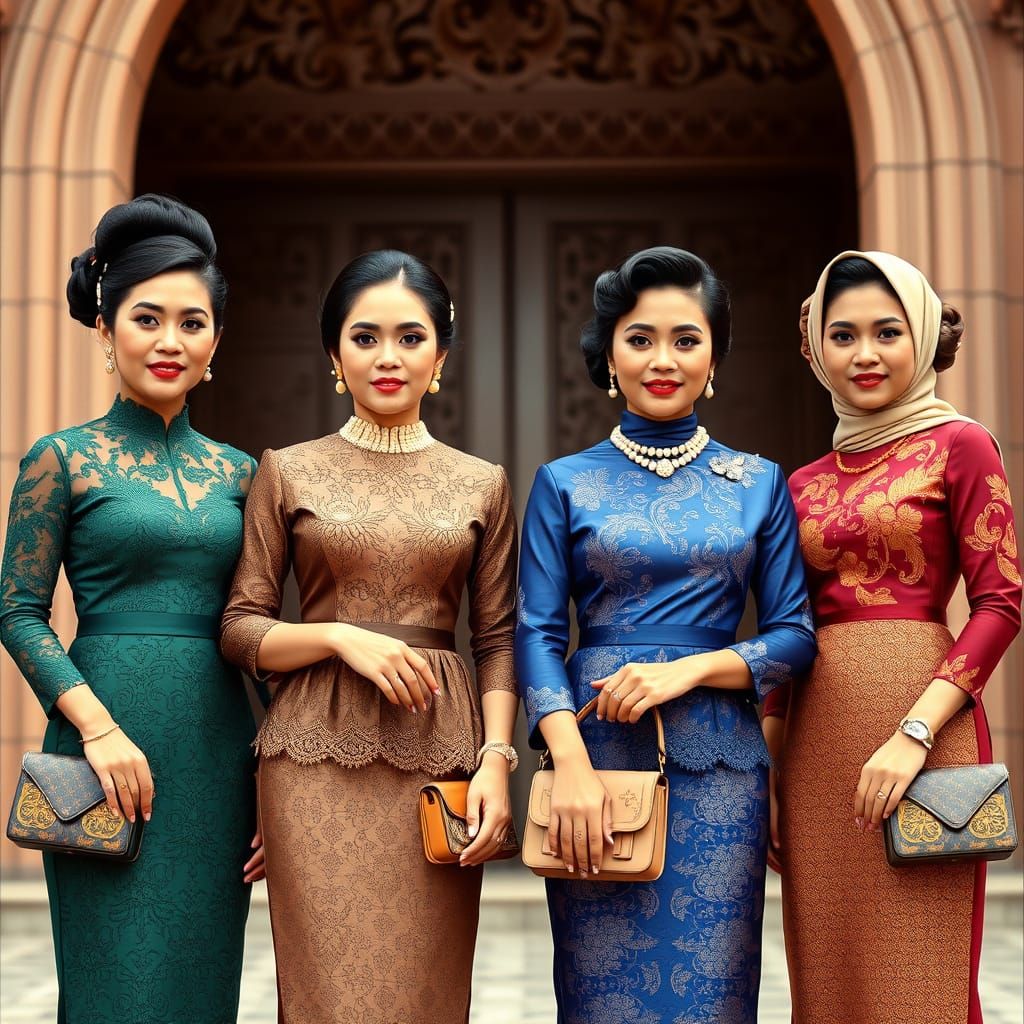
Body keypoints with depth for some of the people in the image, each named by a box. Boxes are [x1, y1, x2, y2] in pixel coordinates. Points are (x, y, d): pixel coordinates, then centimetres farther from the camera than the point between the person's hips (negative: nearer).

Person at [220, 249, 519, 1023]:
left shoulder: (483, 485, 10)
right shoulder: (288, 473, 6)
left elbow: (499, 638, 7)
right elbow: (240, 627, 4)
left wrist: (496, 759, -6)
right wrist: (341, 637, -12)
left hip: (439, 755, 1)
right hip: (320, 756, -1)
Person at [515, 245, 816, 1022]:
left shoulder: (758, 484, 8)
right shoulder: (565, 484, 6)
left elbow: (795, 635, 5)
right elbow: (538, 635, -1)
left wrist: (690, 668, -12)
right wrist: (572, 764, -15)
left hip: (720, 763, 1)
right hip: (598, 754, 0)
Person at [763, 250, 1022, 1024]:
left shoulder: (957, 446, 0)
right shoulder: (805, 485, 15)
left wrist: (916, 733, -18)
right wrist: (765, 772, 9)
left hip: (915, 707, -5)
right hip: (815, 742, 5)